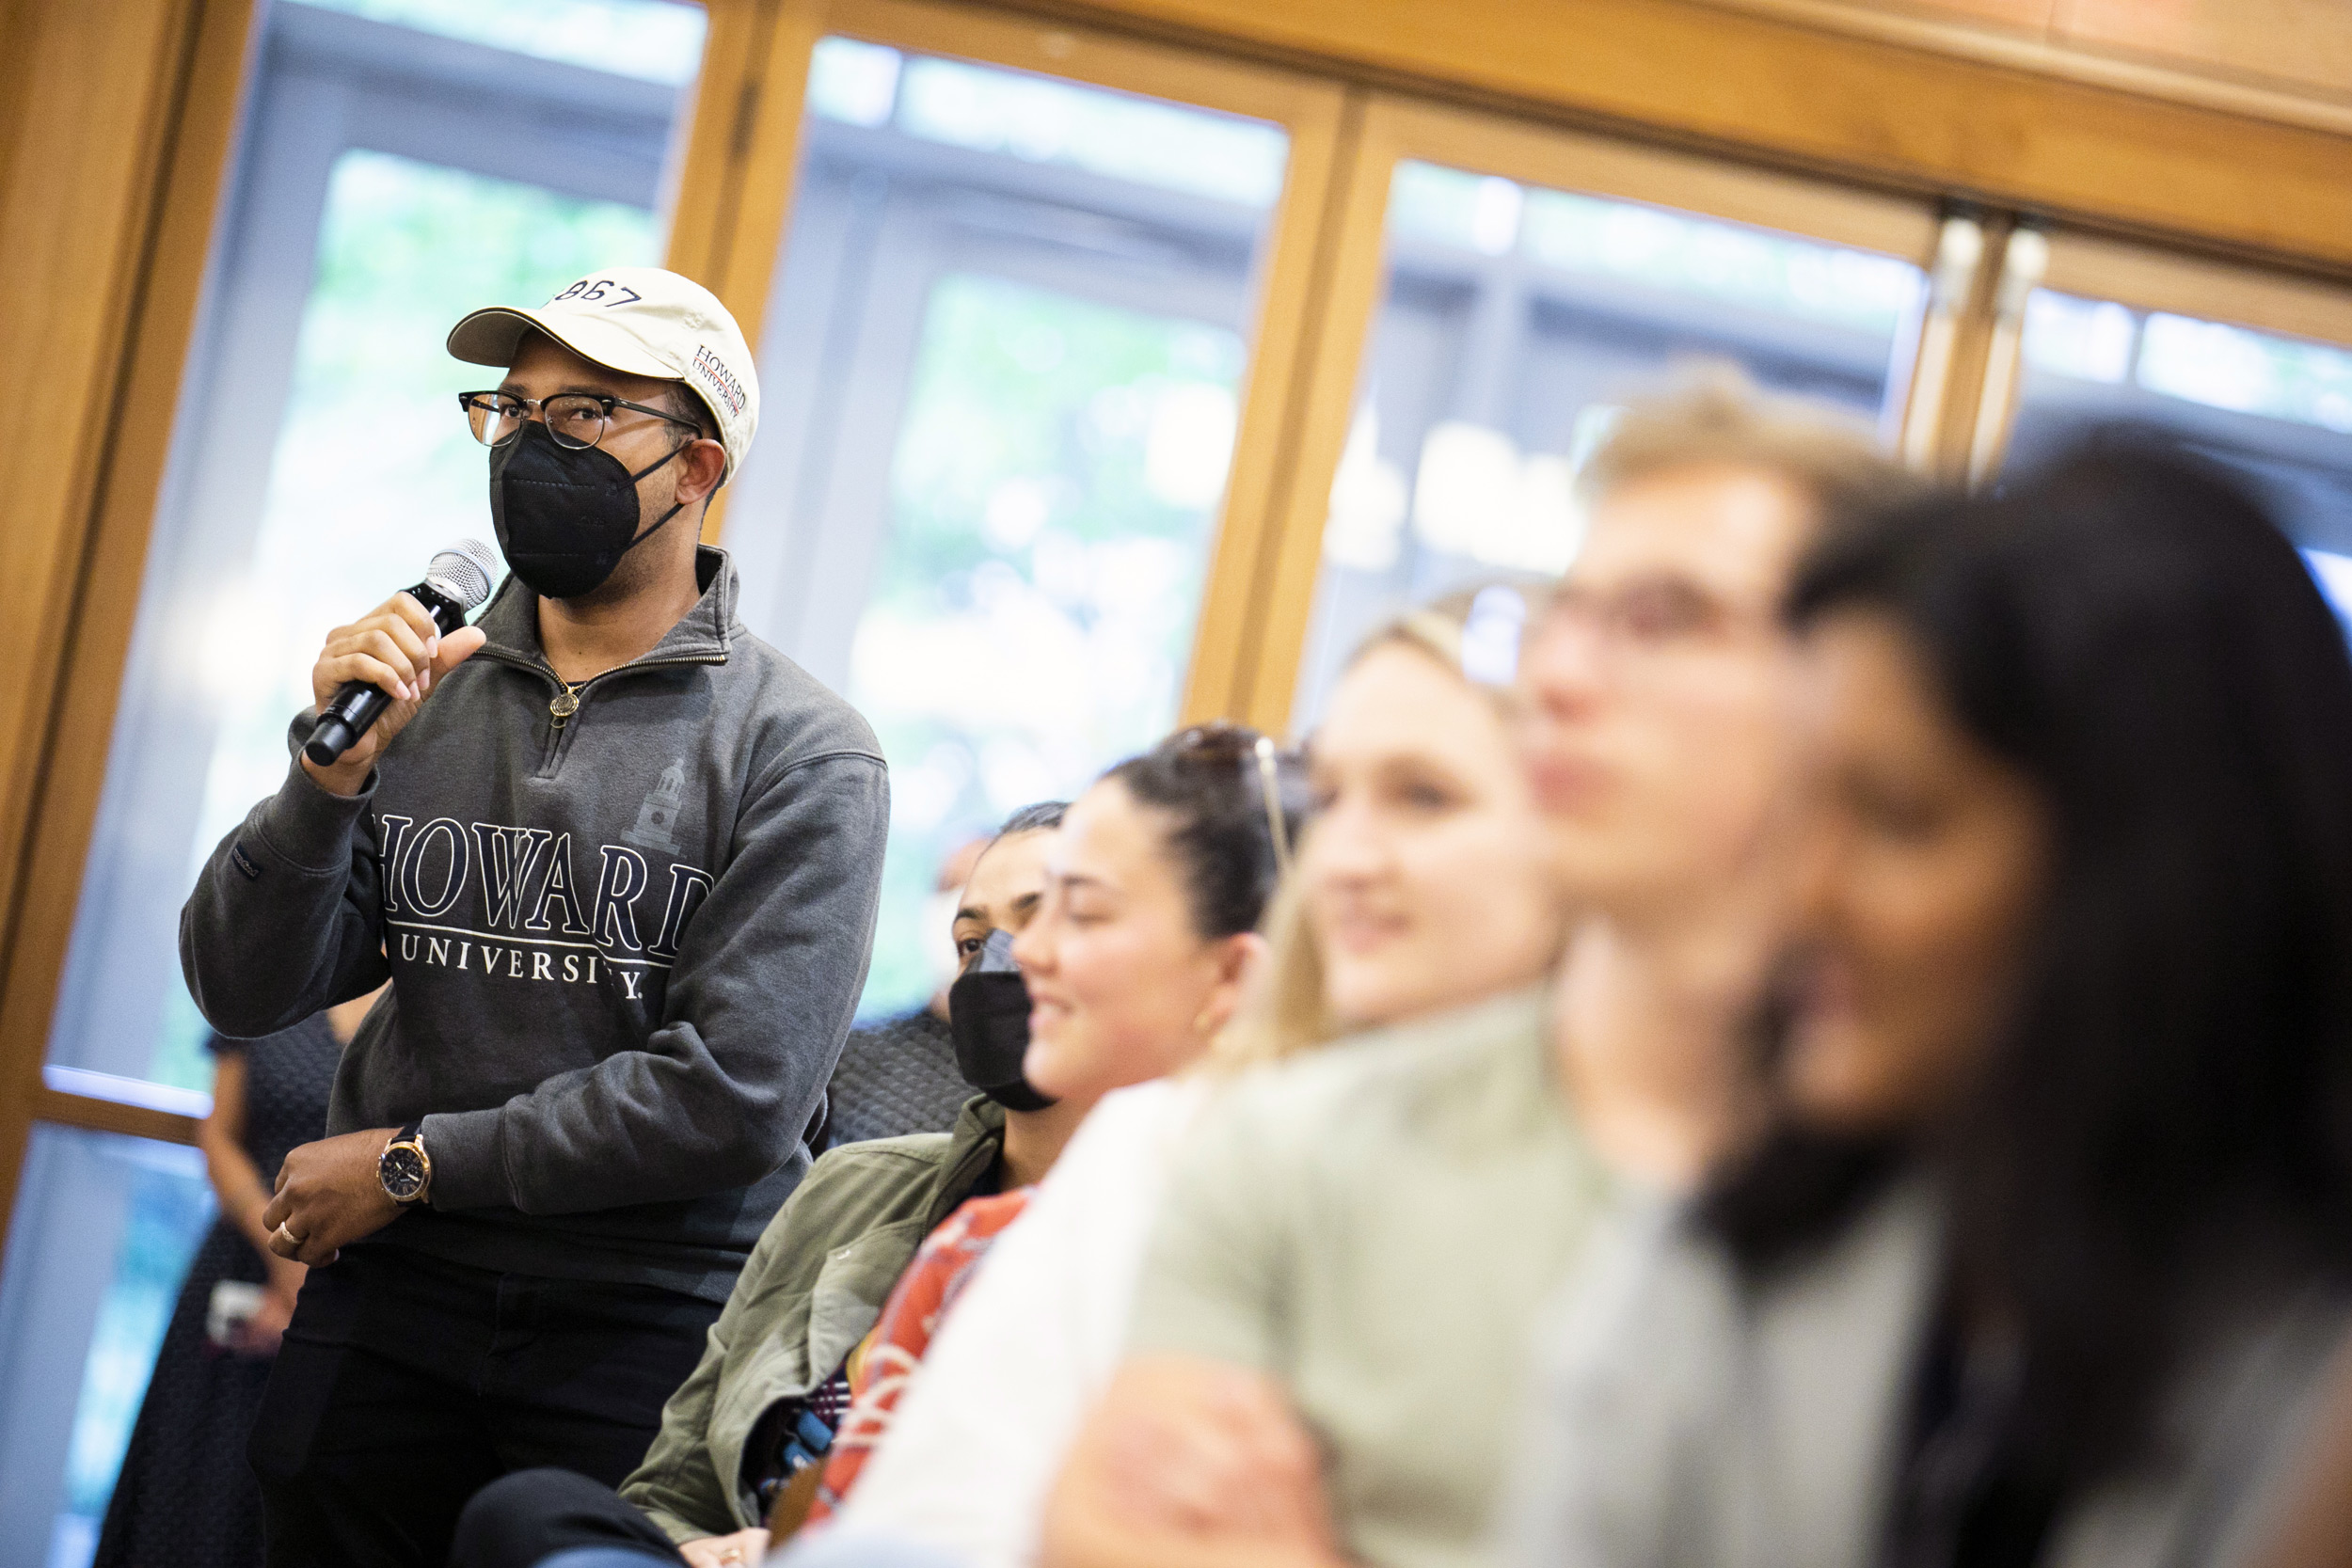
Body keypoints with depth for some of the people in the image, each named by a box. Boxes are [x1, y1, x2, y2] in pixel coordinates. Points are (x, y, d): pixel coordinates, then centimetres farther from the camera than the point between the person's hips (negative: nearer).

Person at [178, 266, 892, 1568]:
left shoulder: (800, 754, -7)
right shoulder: (420, 688, 6)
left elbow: (736, 1093, -15)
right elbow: (241, 994, 2)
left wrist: (418, 1164, -10)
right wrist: (332, 773, -15)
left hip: (641, 1322, -3)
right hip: (384, 1305, 4)